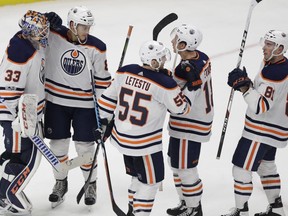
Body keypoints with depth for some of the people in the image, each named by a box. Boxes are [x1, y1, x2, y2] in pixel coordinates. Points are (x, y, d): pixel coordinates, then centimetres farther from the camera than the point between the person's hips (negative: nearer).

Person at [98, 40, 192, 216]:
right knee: (151, 182, 9)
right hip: (145, 143, -7)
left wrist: (104, 121, 19)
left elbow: (108, 98, 6)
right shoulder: (164, 84, -19)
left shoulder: (125, 72, -2)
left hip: (122, 137, 7)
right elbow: (182, 108, -4)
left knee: (139, 177, 25)